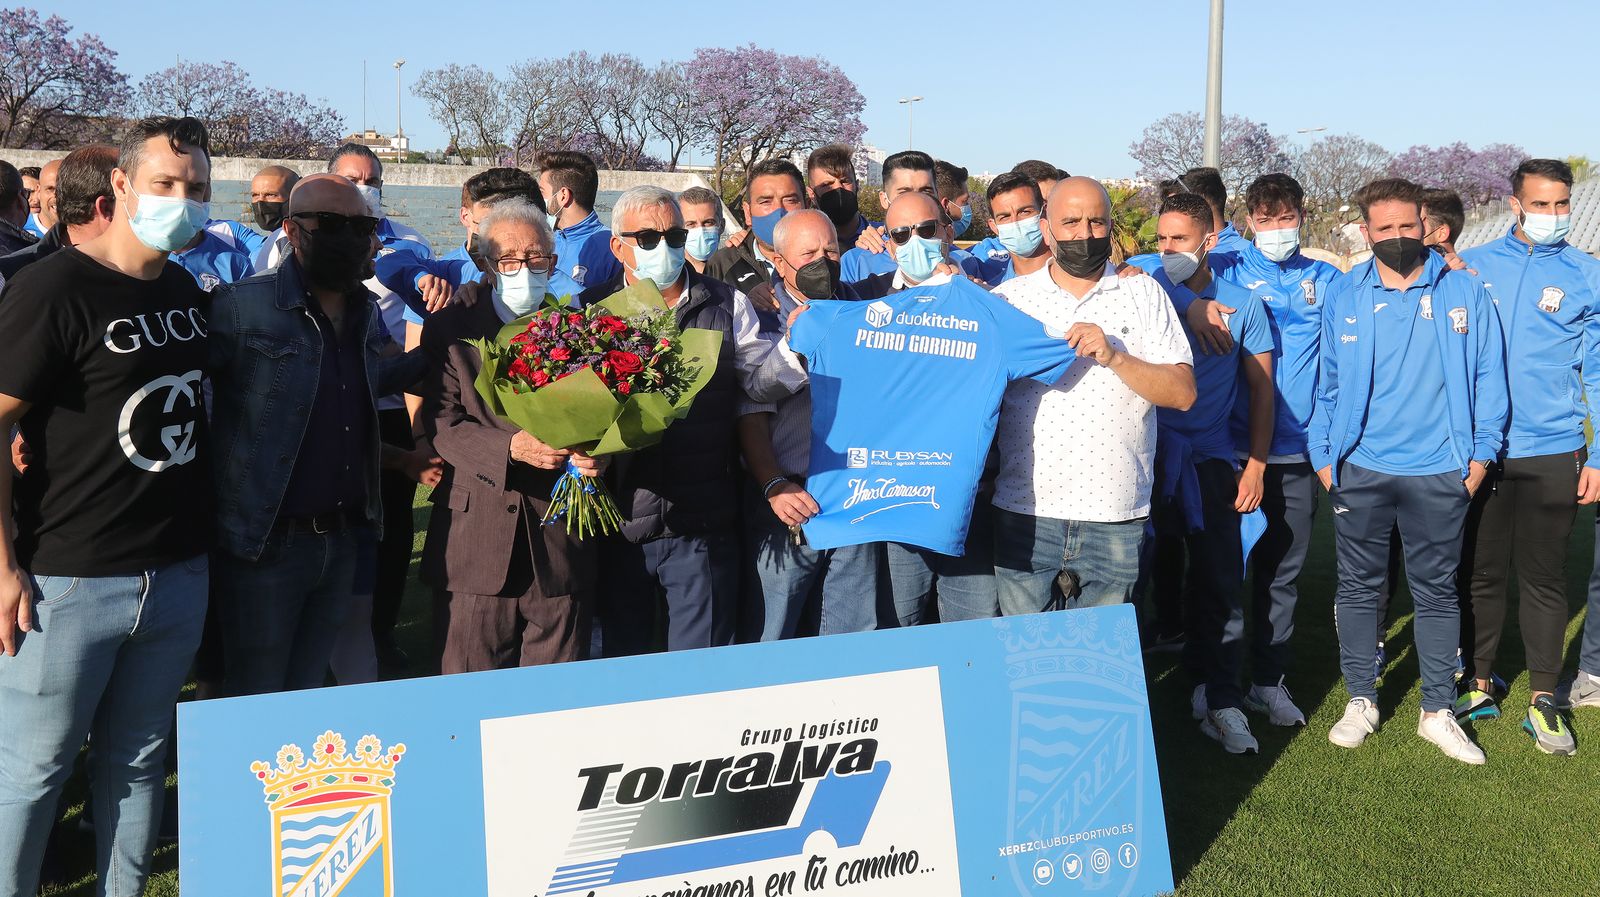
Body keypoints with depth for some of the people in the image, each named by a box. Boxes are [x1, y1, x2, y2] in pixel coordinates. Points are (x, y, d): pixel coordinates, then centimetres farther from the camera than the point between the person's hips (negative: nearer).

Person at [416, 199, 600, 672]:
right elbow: (439, 422, -5)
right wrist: (512, 448, -20)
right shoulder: (450, 328, 5)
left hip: (562, 542, 1)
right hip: (475, 543, -1)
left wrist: (597, 452, -16)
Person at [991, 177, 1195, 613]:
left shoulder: (1144, 294, 7)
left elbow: (1183, 393, 0)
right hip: (1025, 515, 0)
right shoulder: (1009, 296, 7)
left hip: (1118, 522, 0)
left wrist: (1115, 356, -14)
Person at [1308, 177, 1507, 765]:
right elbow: (1325, 382, 7)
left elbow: (1488, 375, 4)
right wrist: (1322, 456, 2)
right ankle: (1360, 701, 22)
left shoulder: (1463, 292, 1)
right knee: (1357, 586, 8)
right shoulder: (1343, 297, 3)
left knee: (1437, 590, 8)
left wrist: (1482, 452, -1)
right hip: (1360, 470, 1)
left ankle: (1438, 711, 19)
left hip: (1439, 473, -1)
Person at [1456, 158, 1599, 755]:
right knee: (1480, 573, 10)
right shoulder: (1474, 267, 3)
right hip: (1479, 452, 1)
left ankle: (1543, 700, 17)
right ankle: (1478, 687, 22)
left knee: (1543, 577, 7)